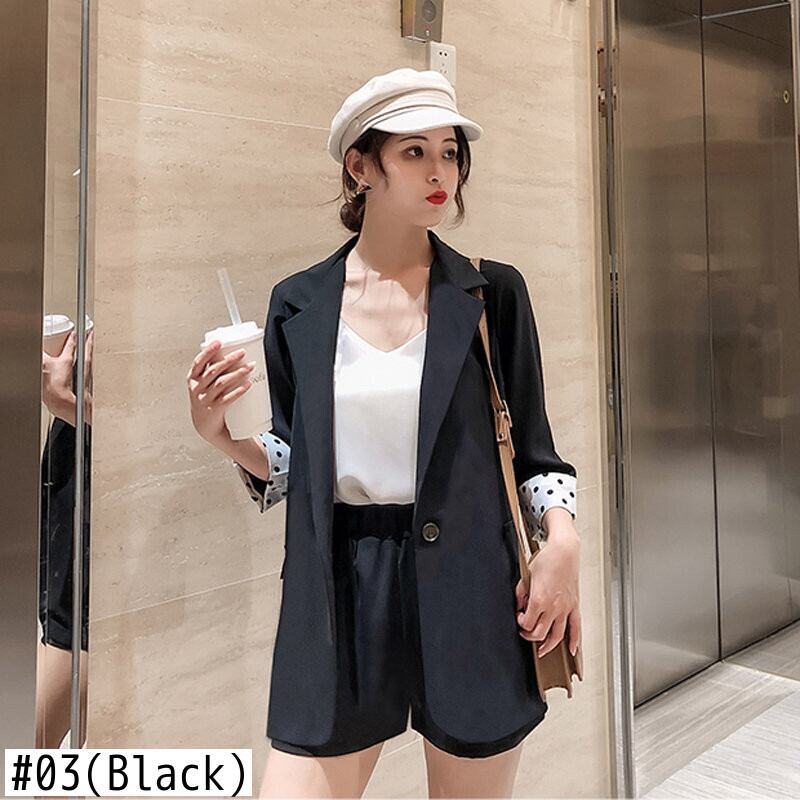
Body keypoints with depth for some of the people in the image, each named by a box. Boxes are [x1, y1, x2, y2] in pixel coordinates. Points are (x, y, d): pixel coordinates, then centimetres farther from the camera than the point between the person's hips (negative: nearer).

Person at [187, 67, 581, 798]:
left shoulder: (493, 293, 0)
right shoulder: (299, 304, 3)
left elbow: (531, 449, 4)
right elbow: (297, 463, 9)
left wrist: (562, 540, -14)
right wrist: (220, 435, -9)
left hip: (467, 584, 0)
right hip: (338, 593, 1)